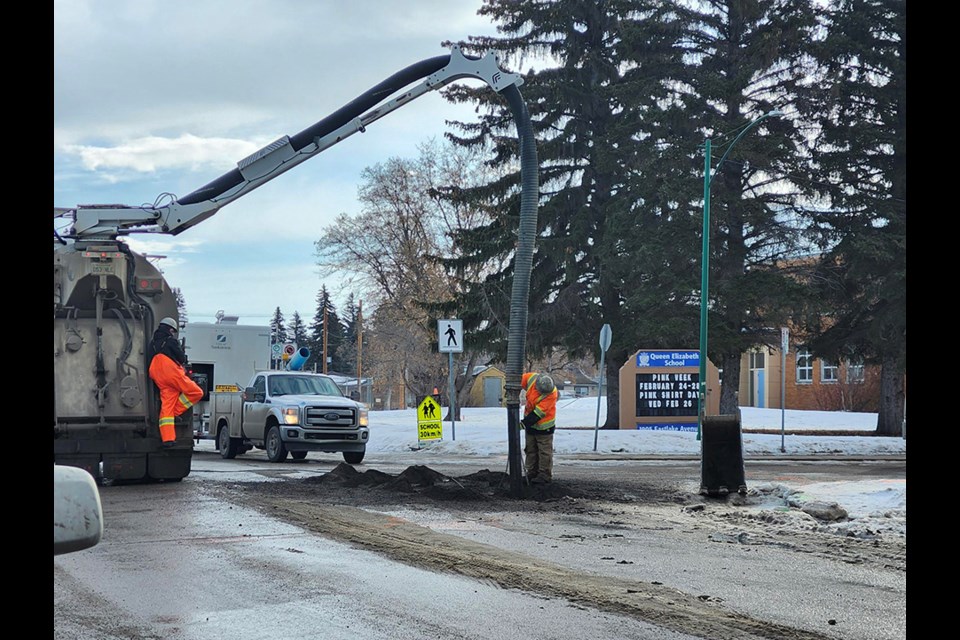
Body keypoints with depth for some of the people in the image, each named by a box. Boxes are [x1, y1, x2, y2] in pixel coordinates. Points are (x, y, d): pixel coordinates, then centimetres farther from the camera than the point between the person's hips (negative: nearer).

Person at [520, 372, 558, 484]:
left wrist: (524, 423, -30)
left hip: (544, 426, -6)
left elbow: (539, 413, -29)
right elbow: (520, 380, 4)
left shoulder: (552, 394, -29)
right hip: (530, 423, 6)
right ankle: (532, 473, 23)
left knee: (544, 451, 1)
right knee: (530, 450, 14)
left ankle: (545, 475, 8)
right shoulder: (530, 378, -19)